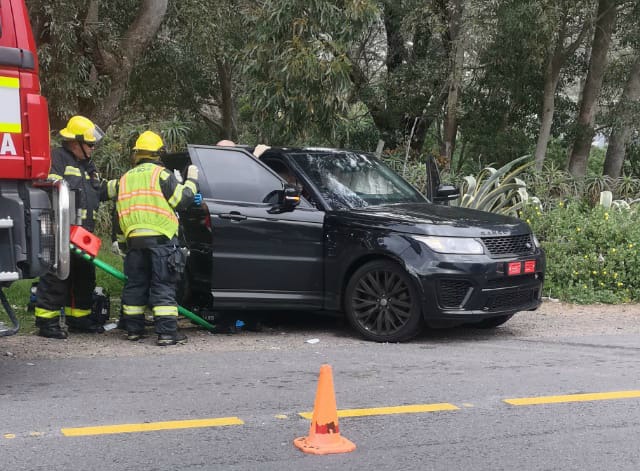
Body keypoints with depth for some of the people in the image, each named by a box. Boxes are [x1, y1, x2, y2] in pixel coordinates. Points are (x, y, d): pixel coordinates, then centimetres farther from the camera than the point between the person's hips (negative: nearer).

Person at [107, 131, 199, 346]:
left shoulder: (125, 178, 17)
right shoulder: (161, 174, -3)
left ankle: (133, 329, 19)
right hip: (160, 238, -5)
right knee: (163, 286, -4)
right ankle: (167, 332, -7)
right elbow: (182, 200, -5)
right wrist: (191, 180, 9)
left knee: (135, 284, 14)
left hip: (134, 238, 5)